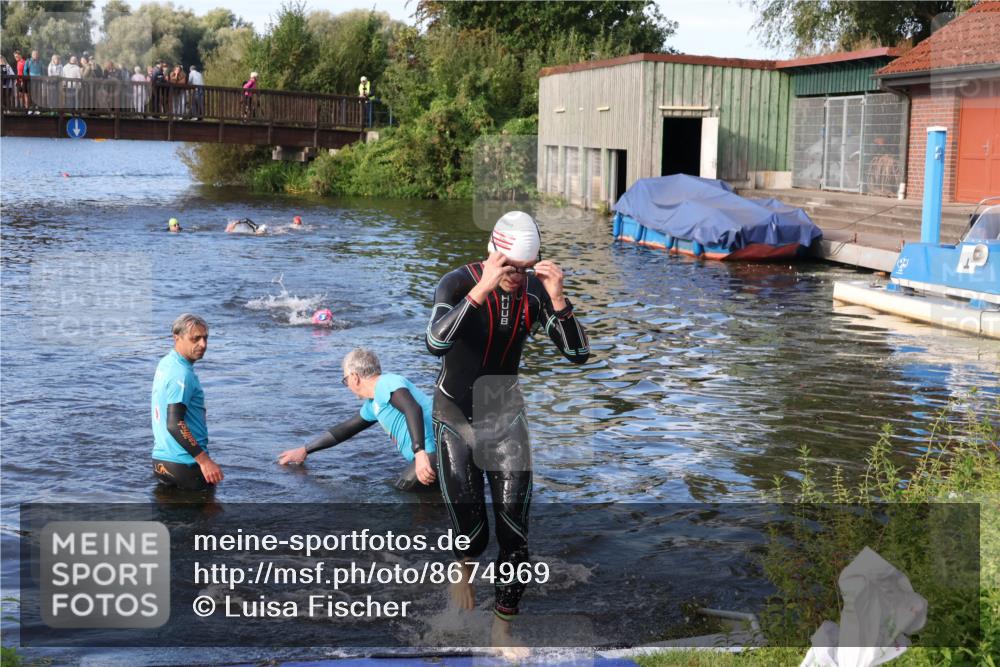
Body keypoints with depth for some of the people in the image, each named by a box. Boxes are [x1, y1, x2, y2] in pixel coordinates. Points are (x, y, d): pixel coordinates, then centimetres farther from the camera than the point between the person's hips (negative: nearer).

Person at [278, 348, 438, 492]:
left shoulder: (387, 383, -9)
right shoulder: (373, 404, 22)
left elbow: (413, 409, -27)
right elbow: (346, 429, 34)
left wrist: (419, 452, -37)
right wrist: (304, 451, 39)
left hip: (434, 447, -10)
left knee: (403, 490, -8)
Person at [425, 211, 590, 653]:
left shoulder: (536, 291, -12)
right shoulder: (458, 283, -21)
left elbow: (578, 355, -15)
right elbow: (435, 343, -39)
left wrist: (557, 299, -30)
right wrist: (482, 289, -47)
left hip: (506, 415, 3)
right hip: (456, 416, -2)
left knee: (514, 535, -3)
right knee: (471, 532, -1)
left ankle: (502, 626, 16)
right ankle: (464, 567, 36)